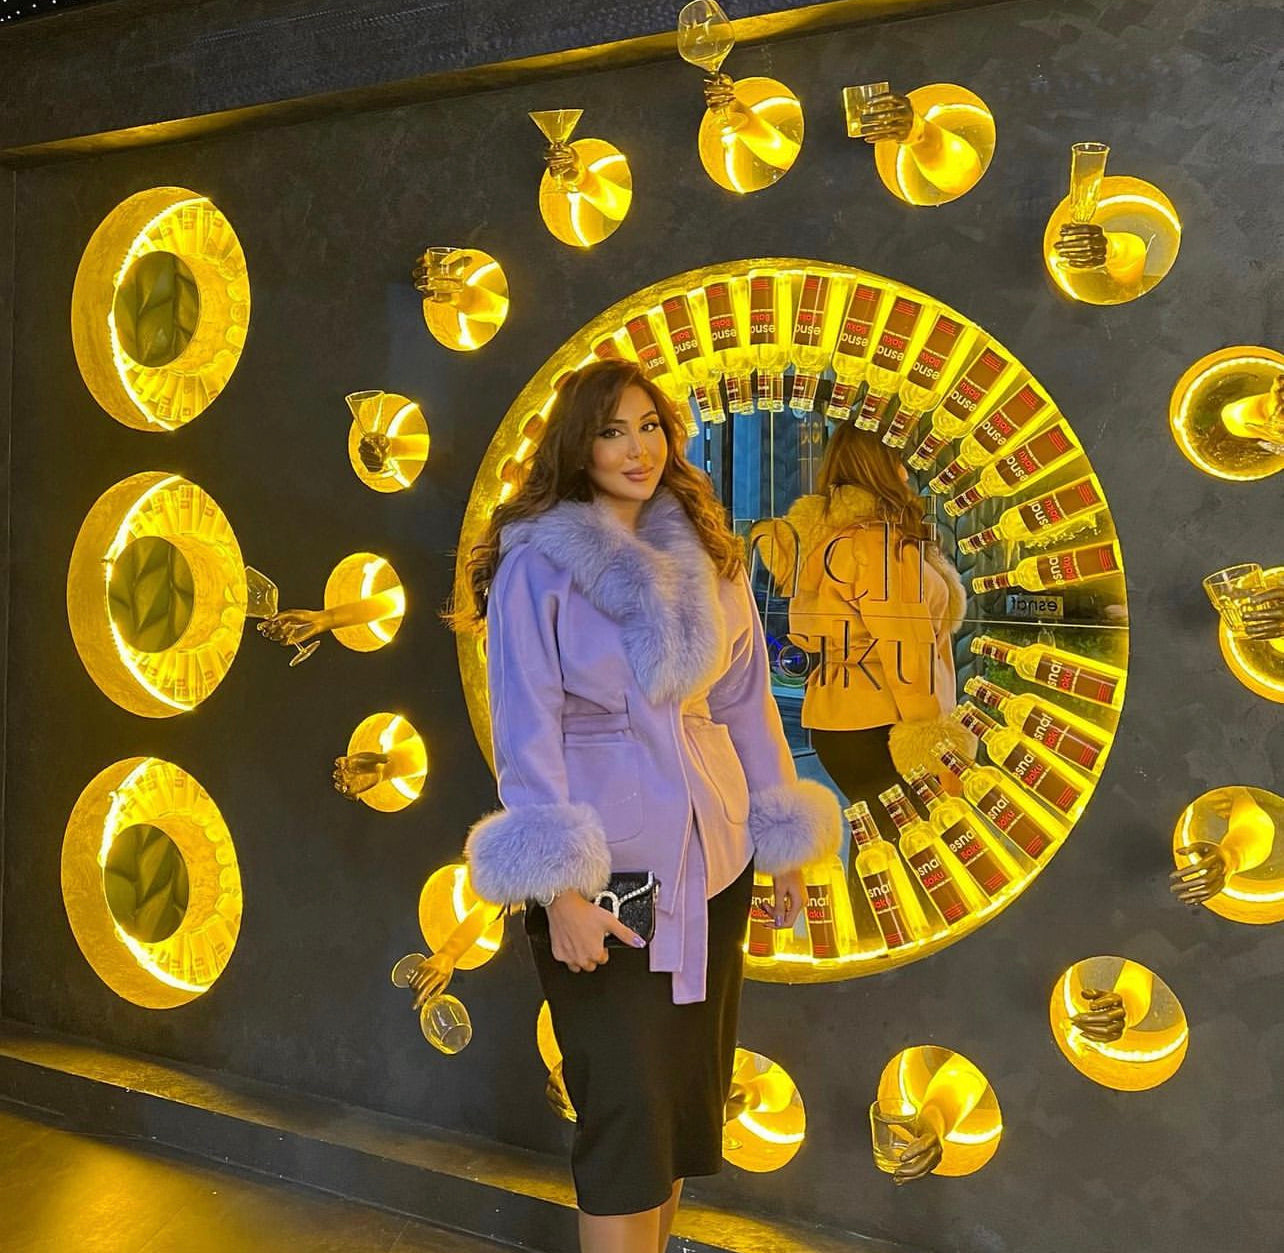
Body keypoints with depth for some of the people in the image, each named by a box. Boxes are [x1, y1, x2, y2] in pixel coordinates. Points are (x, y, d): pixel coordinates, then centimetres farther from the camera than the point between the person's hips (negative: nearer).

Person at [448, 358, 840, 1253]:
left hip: (711, 862, 5)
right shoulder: (535, 565, -9)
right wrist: (559, 889, -17)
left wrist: (782, 841, 8)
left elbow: (747, 702, 9)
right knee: (626, 1110, 2)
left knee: (690, 1089, 17)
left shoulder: (709, 556, 6)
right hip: (605, 874, -5)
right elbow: (527, 732, -12)